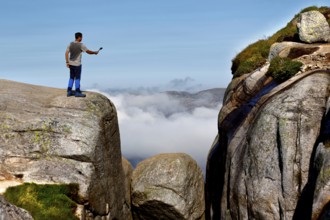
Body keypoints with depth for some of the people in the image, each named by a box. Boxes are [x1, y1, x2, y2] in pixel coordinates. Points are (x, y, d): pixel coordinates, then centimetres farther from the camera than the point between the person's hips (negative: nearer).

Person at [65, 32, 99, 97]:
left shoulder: (70, 44, 3)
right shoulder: (81, 45, -13)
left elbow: (66, 53, 1)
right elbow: (88, 51, -6)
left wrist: (67, 62, 5)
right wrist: (95, 52, 12)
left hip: (71, 64, 6)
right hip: (77, 64, -6)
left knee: (71, 78, 13)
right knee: (77, 78, 1)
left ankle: (69, 92, 14)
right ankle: (77, 92, 4)